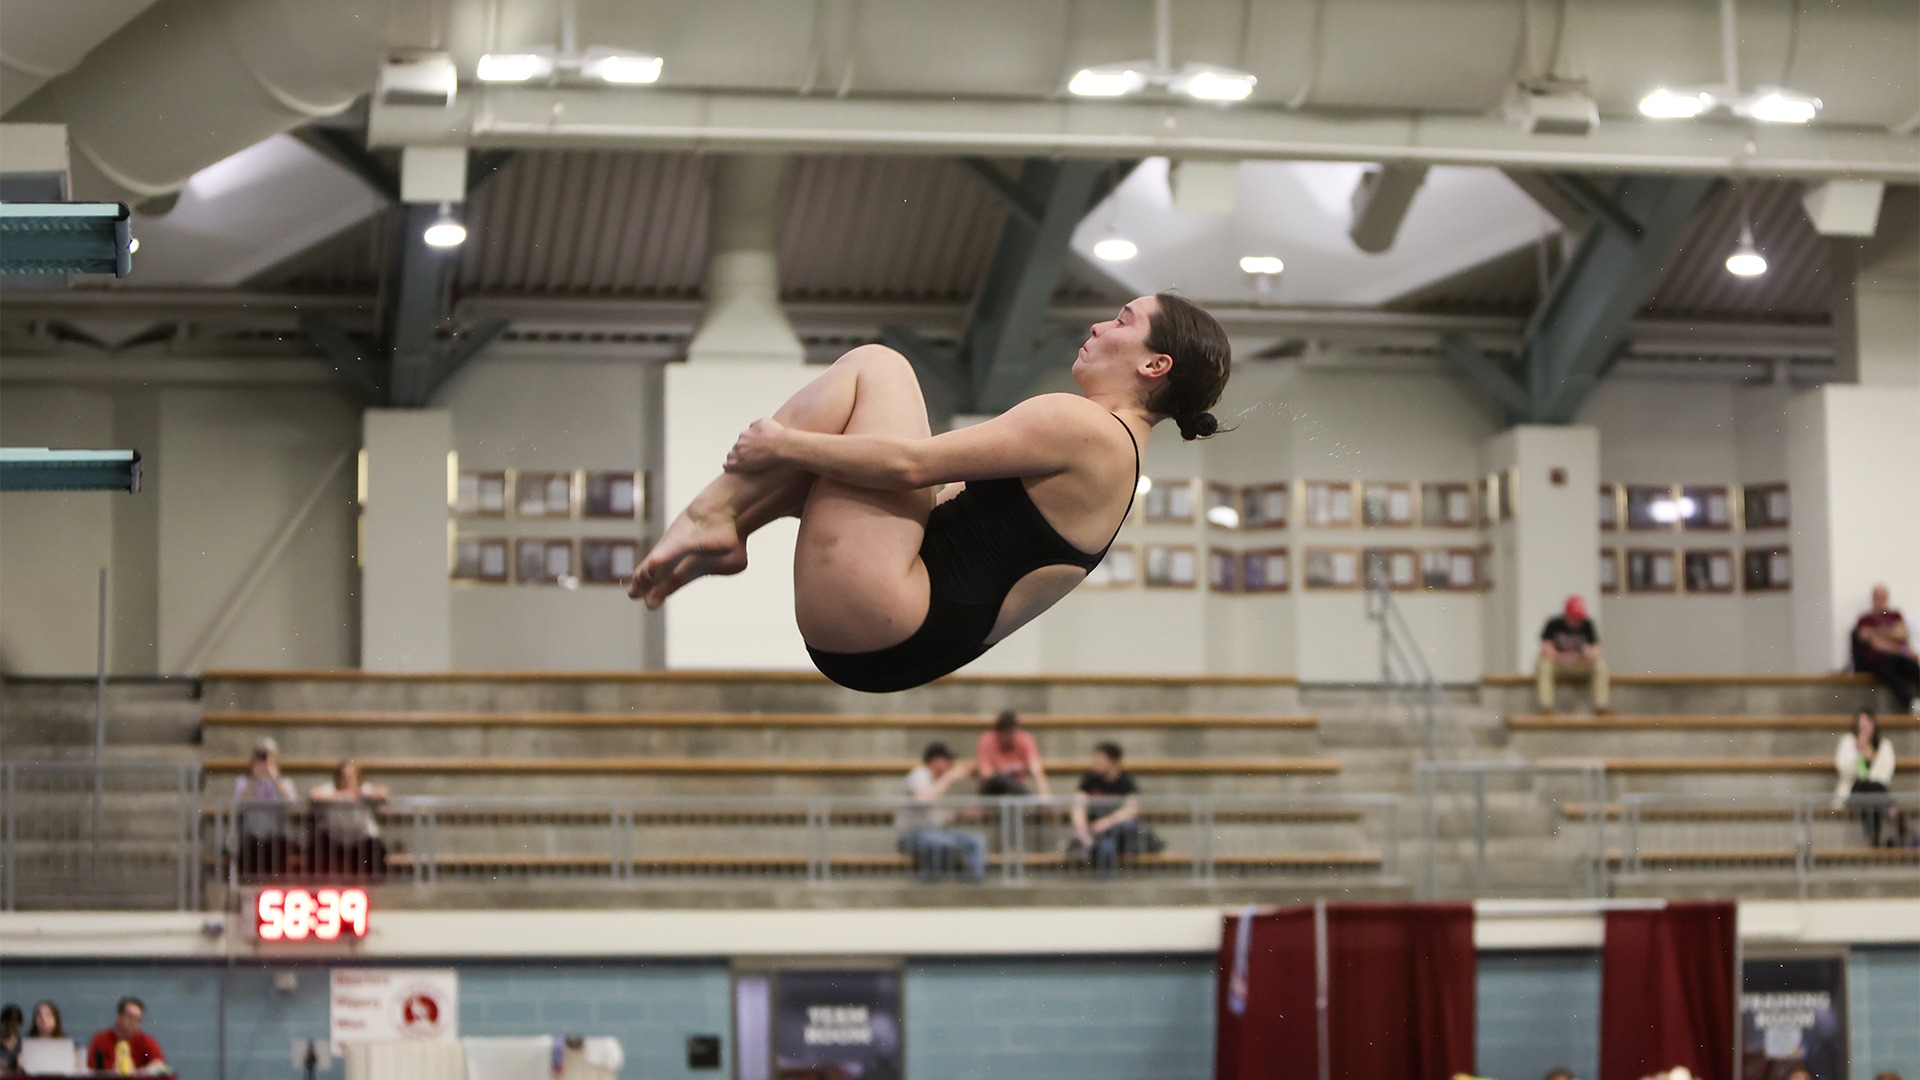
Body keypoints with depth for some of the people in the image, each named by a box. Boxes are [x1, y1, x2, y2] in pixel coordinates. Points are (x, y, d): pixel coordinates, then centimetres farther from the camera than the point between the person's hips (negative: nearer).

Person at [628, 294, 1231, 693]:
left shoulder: (1082, 426, -10)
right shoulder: (1116, 452, 20)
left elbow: (912, 465, -16)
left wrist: (785, 444, -6)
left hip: (874, 630, -10)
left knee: (875, 364, -4)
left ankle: (713, 513, -6)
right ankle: (721, 537, 2)